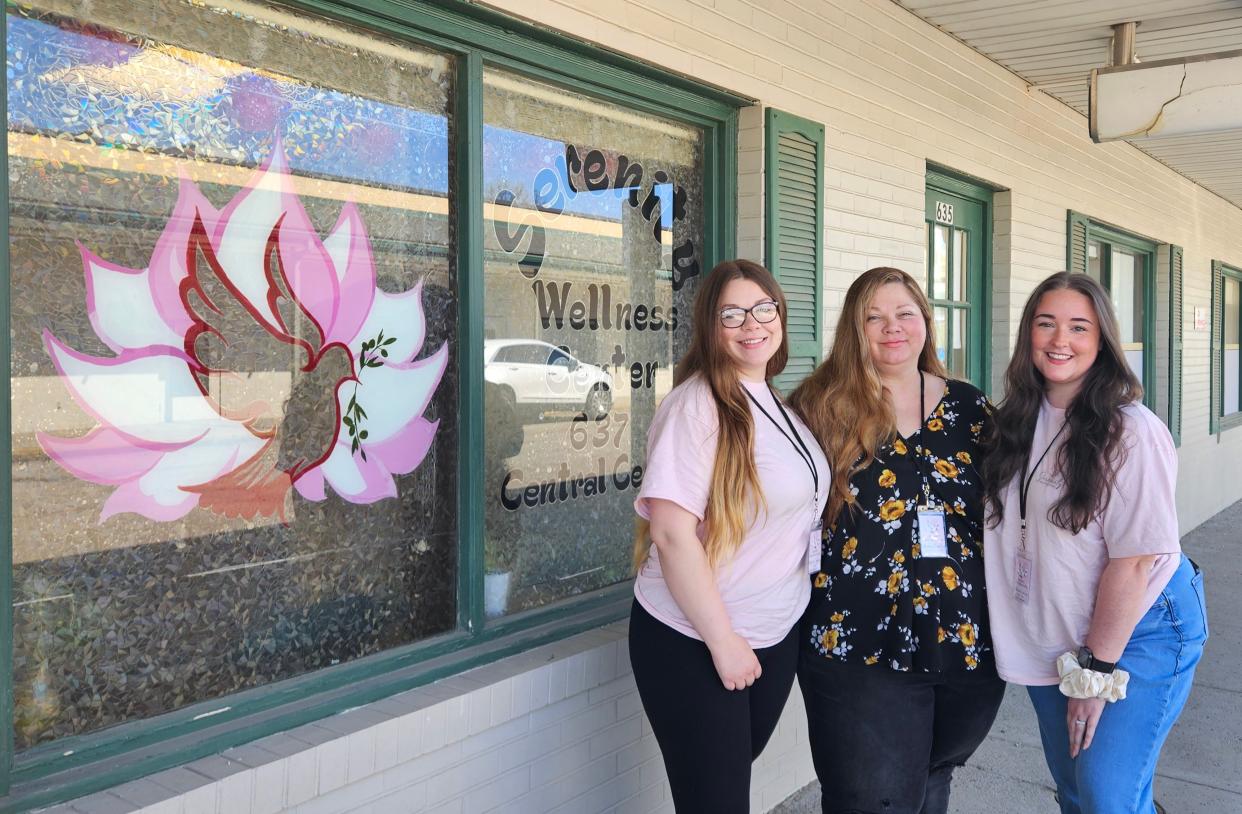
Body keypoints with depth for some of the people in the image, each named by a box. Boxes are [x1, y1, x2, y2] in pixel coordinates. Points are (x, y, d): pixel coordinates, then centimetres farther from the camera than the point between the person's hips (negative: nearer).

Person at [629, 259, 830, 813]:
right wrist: (723, 641, -19)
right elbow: (672, 532, -23)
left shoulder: (779, 407, 7)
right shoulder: (697, 403, -18)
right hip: (694, 644, -7)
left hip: (775, 637, 7)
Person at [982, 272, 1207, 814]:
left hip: (1134, 635, -6)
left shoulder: (1129, 431, -19)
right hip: (1050, 640, 6)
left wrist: (1097, 669, -15)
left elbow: (1134, 560, -20)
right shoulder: (1018, 422, 1)